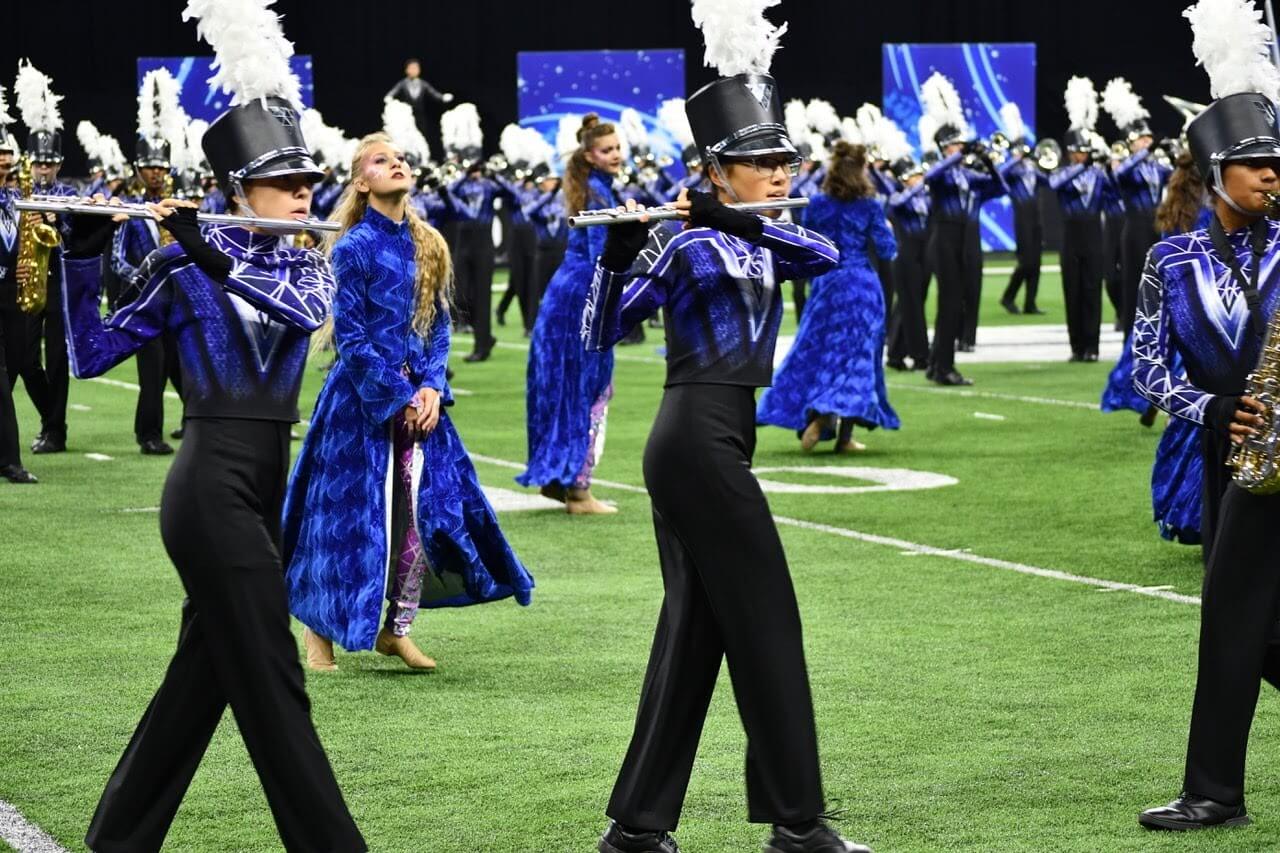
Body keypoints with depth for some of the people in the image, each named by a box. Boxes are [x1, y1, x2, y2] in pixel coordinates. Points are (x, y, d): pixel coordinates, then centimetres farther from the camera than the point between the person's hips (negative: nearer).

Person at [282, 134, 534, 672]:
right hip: (362, 399, -5)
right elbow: (350, 336, -11)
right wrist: (396, 399, -13)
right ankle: (318, 629, 13)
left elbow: (439, 324, 10)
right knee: (352, 515, -1)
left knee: (427, 510, 2)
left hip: (418, 399, 5)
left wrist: (431, 387, -5)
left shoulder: (427, 246, 8)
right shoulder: (354, 245, -8)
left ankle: (396, 630, 16)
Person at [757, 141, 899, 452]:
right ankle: (844, 434, -1)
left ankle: (814, 416, -7)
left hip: (825, 284, 2)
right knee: (857, 356, 3)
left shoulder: (816, 205, 0)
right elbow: (886, 250, -6)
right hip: (862, 286, -2)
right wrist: (887, 229, 14)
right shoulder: (870, 206, -7)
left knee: (815, 353, 13)